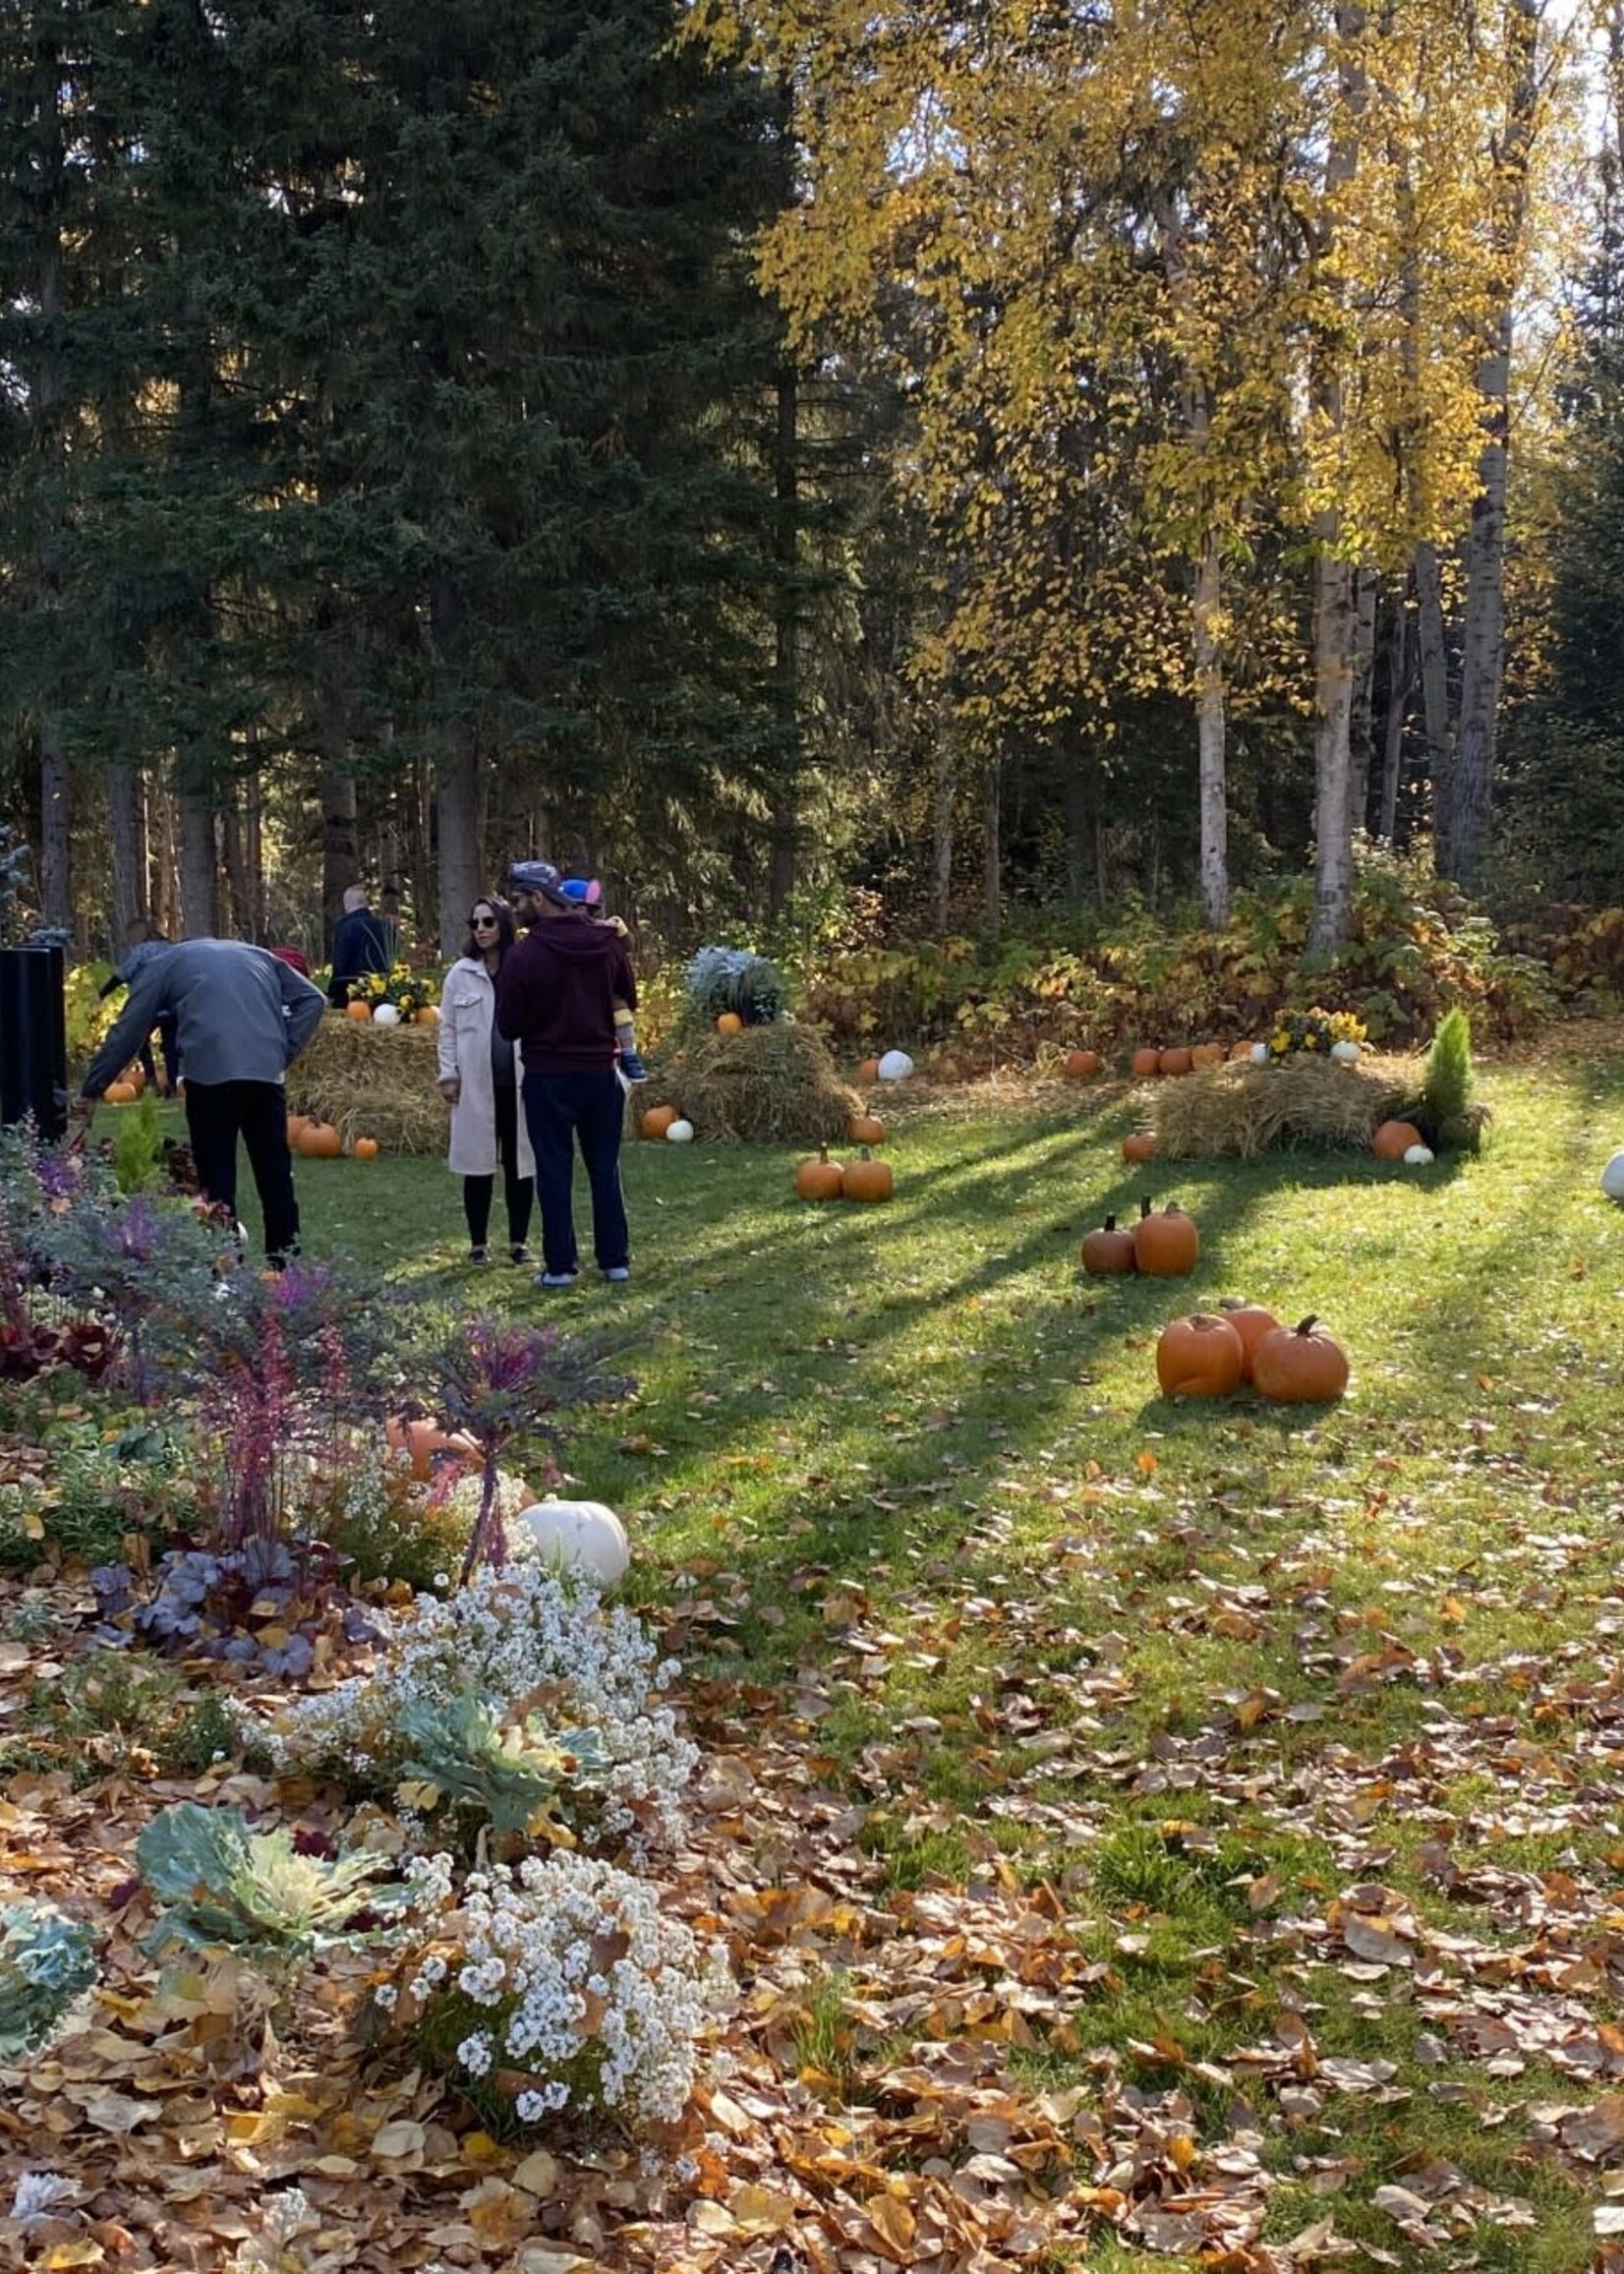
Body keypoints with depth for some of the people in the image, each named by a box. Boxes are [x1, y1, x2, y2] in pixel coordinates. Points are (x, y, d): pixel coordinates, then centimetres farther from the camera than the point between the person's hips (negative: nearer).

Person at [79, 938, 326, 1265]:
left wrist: (91, 1090, 24)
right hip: (266, 1069, 3)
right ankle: (285, 1261, 14)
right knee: (275, 1170, 11)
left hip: (210, 1070, -3)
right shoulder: (256, 954, 30)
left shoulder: (160, 966, 20)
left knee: (216, 1176, 4)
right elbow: (312, 999, 18)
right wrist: (285, 1052, 14)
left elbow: (126, 1032, 17)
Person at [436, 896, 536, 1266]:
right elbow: (448, 1028, 7)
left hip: (519, 1082, 0)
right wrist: (448, 1075, 1)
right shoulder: (461, 974, 4)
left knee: (519, 1162, 5)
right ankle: (478, 1243, 13)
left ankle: (518, 1241, 15)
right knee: (478, 1164, 5)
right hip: (476, 1084, 0)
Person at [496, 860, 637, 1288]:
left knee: (554, 1170, 4)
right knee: (605, 1167, 12)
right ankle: (615, 1259, 15)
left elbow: (508, 1026, -8)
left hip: (549, 1075, -4)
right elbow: (629, 1000, 11)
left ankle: (560, 1265, 6)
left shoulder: (526, 953, -15)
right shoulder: (607, 941, -2)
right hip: (600, 1070, 4)